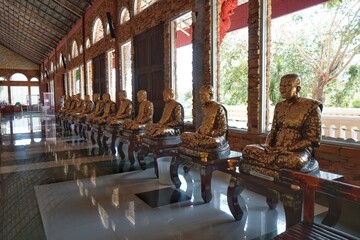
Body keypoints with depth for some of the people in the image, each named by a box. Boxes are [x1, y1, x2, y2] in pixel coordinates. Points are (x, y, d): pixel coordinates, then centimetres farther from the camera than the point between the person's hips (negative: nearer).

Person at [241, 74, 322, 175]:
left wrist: (287, 148, -16)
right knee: (248, 150, -21)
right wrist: (267, 146, -5)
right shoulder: (279, 106, 13)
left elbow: (313, 139, -8)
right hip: (275, 148, 5)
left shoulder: (311, 107, -4)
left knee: (293, 161, -41)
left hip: (298, 150, -5)